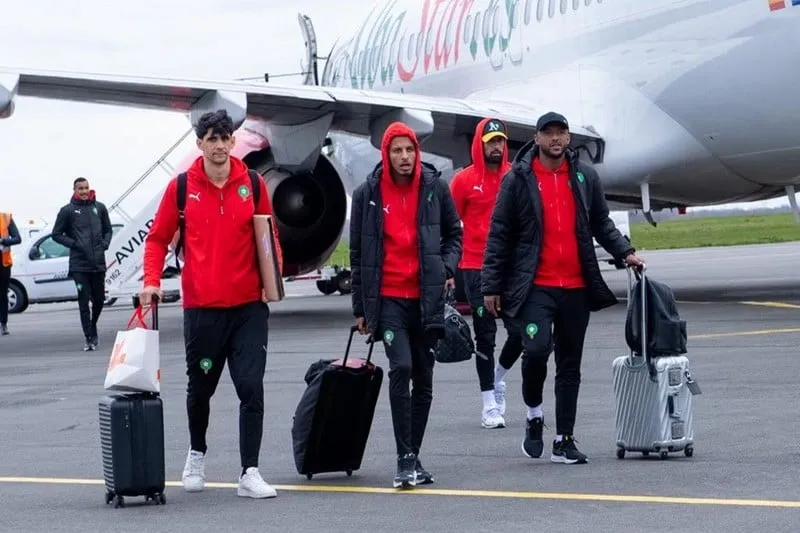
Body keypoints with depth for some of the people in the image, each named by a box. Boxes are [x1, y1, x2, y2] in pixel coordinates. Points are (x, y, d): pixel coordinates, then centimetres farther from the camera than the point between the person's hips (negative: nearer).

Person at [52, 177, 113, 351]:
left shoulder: (99, 208, 8)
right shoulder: (67, 211, -1)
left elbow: (108, 230, 18)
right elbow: (57, 234, 4)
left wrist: (105, 244, 0)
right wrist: (74, 244, -8)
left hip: (98, 263, 3)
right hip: (79, 264, -3)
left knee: (99, 299, 11)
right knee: (84, 302, -5)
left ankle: (93, 326, 36)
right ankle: (89, 338, -1)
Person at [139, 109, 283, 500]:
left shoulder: (252, 185, 4)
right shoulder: (181, 187, 0)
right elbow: (158, 239, 7)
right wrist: (152, 281, -6)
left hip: (249, 306, 0)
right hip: (201, 307, 0)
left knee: (251, 389, -7)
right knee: (200, 387, 13)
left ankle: (250, 473, -3)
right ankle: (197, 454, 39)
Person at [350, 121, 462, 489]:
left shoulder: (435, 187, 2)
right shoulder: (367, 194, 0)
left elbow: (454, 233, 16)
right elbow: (357, 253, 6)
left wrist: (447, 267, -3)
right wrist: (360, 307, 6)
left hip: (426, 297, 2)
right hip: (388, 298, -2)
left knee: (423, 378, 8)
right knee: (401, 367, -19)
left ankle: (413, 458, 20)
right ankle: (405, 458, -14)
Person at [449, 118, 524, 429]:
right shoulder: (464, 180, -1)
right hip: (476, 268, -2)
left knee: (520, 330, 0)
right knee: (485, 336, 1)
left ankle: (496, 378, 28)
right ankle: (490, 404, 8)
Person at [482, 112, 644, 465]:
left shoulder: (585, 176, 9)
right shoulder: (518, 179, -1)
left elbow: (601, 224, 19)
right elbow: (499, 235, 0)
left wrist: (624, 252, 3)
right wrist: (491, 286, -3)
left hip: (576, 288, 4)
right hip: (535, 286, -4)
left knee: (570, 366, 7)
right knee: (536, 348, -21)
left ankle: (564, 441, 14)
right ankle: (534, 413, 6)